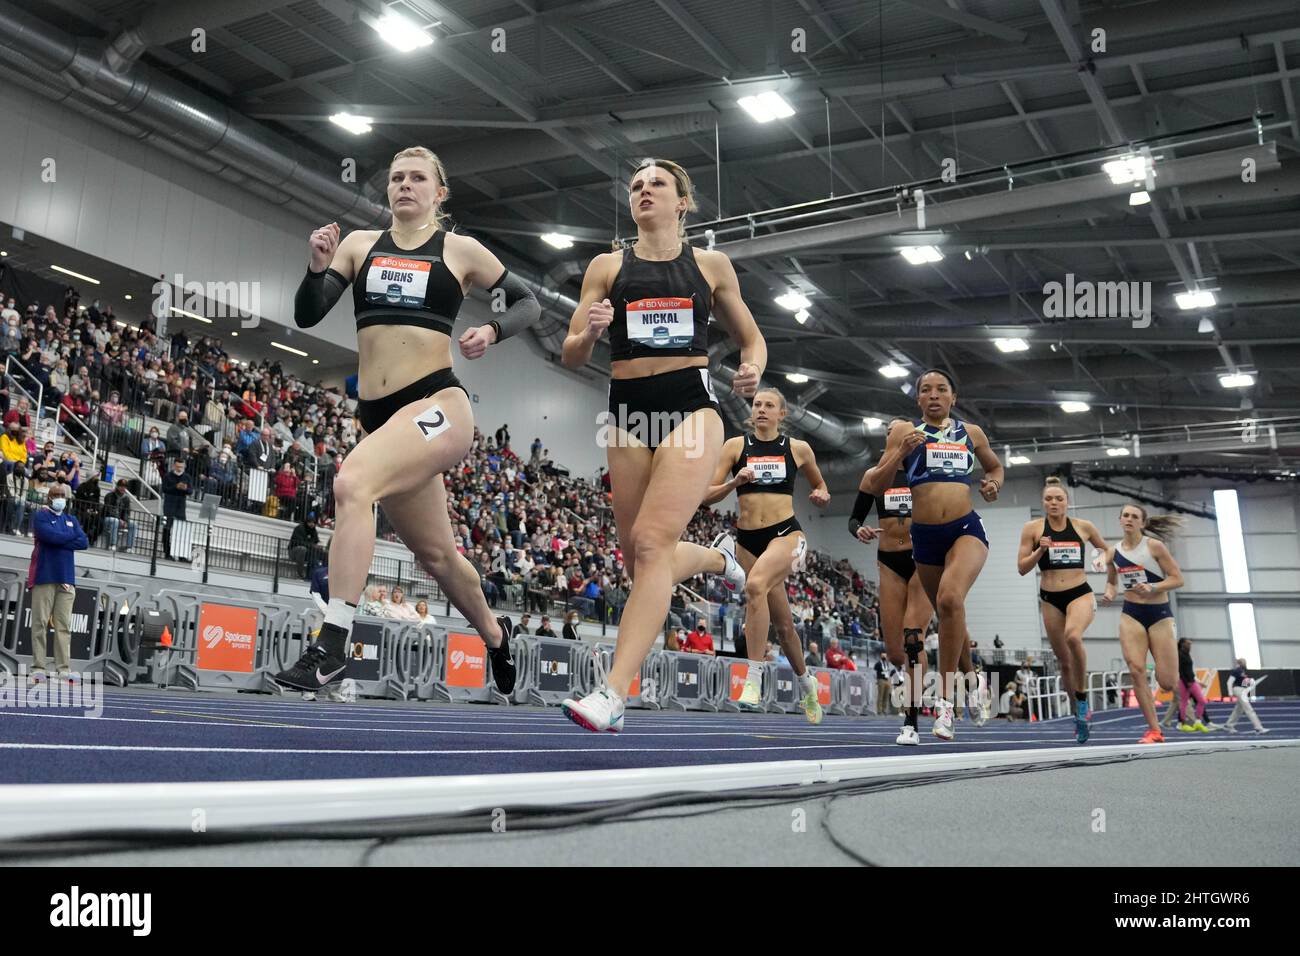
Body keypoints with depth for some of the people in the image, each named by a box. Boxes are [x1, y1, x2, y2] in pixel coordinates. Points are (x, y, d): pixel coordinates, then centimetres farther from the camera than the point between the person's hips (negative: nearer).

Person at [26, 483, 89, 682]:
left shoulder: (72, 520, 18)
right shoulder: (40, 515, 5)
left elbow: (84, 543, 4)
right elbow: (48, 535, -14)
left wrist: (59, 540, -6)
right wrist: (72, 536, 0)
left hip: (66, 578, 4)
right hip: (44, 576, -4)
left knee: (64, 625, 0)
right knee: (40, 623, -6)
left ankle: (64, 667, -1)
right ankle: (38, 667, -4)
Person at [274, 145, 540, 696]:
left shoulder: (460, 251, 5)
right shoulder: (360, 244, 13)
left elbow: (527, 303, 13)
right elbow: (307, 316, 6)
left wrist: (493, 332, -7)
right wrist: (317, 266, -13)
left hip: (436, 403, -5)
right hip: (377, 414, 5)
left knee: (352, 485, -31)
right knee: (434, 552, 15)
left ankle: (332, 645, -26)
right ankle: (494, 635, 41)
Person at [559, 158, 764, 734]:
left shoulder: (711, 266, 10)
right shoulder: (607, 268, 11)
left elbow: (751, 338, 19)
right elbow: (572, 358, 8)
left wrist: (752, 371, -4)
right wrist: (588, 331, -15)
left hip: (691, 406, -3)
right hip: (628, 410, 3)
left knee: (651, 543, -19)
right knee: (640, 557, 8)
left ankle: (612, 696, -20)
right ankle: (719, 557, 42)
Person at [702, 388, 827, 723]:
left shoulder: (798, 448, 6)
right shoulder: (736, 445, 5)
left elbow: (819, 486, 22)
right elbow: (707, 495, 1)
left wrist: (821, 495, -1)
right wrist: (735, 481, -16)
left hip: (786, 532, -2)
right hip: (747, 538, 3)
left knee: (756, 584, -34)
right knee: (782, 623, 10)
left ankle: (753, 681, -30)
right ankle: (806, 683, 37)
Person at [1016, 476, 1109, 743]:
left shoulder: (1083, 526, 2)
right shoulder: (1032, 528, 0)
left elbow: (1104, 548, 20)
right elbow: (1021, 568, 0)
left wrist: (1102, 559, -2)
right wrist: (1040, 550, -15)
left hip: (1081, 594, -2)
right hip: (1050, 599, 2)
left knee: (1073, 636, -33)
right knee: (1065, 662, 8)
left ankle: (1083, 697, -15)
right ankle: (1080, 713, 28)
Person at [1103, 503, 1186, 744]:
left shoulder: (1154, 546, -7)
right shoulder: (1113, 553, 4)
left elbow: (1177, 579, -7)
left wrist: (1151, 587, -22)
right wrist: (1109, 593, -2)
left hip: (1159, 613, -2)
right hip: (1131, 613, 3)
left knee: (1167, 683, -4)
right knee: (1136, 669, -16)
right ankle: (1154, 730, -7)